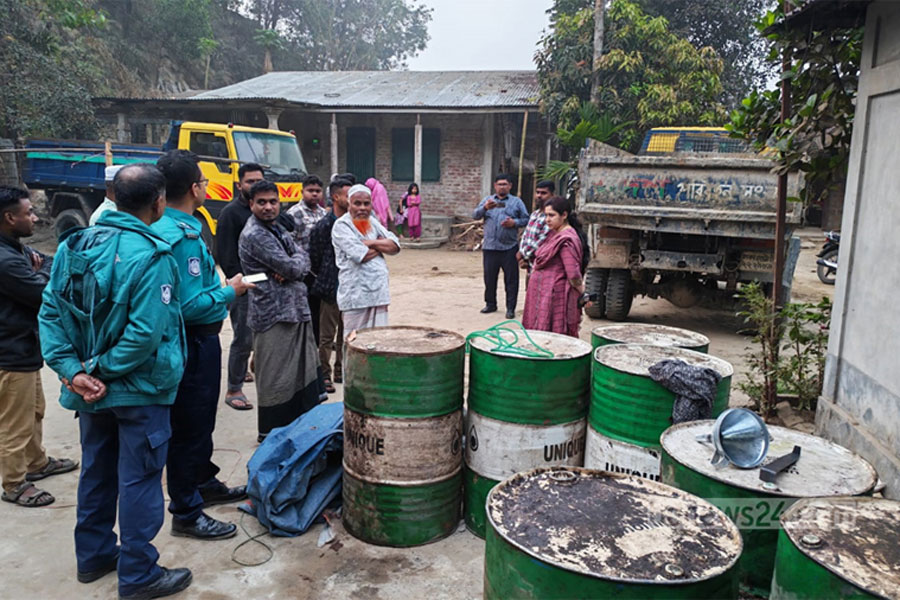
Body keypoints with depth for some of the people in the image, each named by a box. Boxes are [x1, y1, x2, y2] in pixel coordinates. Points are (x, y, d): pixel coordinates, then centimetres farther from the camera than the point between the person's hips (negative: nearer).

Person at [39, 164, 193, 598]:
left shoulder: (74, 245, 0)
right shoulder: (151, 256, -21)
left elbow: (50, 313, -3)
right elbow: (145, 334, -26)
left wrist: (73, 369, -8)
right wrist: (100, 371, -15)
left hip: (91, 389, 7)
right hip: (139, 389, -7)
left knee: (97, 470, 22)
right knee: (139, 480, 6)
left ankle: (94, 555, 38)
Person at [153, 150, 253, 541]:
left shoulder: (163, 227, 7)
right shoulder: (183, 237, -24)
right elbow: (190, 306, -27)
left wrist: (221, 287, 12)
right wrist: (230, 292, -14)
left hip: (195, 340, 10)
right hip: (194, 343, -10)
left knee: (201, 420, 23)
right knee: (190, 427, 2)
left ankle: (205, 484, 41)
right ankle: (186, 513, 16)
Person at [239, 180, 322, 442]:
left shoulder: (277, 229, 14)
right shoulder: (254, 235, -15)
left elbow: (303, 261, 7)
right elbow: (291, 267, -20)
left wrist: (290, 269, -12)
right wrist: (295, 265, 1)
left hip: (296, 310, 9)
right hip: (274, 313, -9)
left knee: (304, 368, 17)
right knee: (275, 376, 0)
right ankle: (271, 432, 15)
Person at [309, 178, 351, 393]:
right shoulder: (323, 226, -11)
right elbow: (314, 260, -5)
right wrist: (326, 277, 5)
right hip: (331, 289, -6)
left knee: (345, 334, 15)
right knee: (327, 336, 3)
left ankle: (340, 371, 29)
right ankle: (324, 375, 15)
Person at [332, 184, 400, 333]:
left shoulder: (372, 222, 14)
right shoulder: (342, 225, -6)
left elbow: (395, 246, 5)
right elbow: (360, 255, -18)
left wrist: (371, 243, -9)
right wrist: (382, 245, -1)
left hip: (378, 291, 6)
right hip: (356, 295, -6)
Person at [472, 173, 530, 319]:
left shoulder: (516, 201, 8)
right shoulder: (487, 200, 12)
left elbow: (526, 219, 6)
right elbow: (475, 215, 1)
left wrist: (515, 222, -13)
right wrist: (485, 208, -18)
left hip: (509, 247, -2)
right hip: (490, 247, 2)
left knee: (511, 279, 0)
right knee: (489, 277, 9)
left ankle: (510, 308, 7)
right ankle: (490, 304, 24)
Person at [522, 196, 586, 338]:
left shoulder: (566, 240, -18)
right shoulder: (555, 234, 13)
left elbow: (574, 275, -21)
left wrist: (584, 294, -9)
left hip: (554, 298, -10)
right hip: (543, 295, 10)